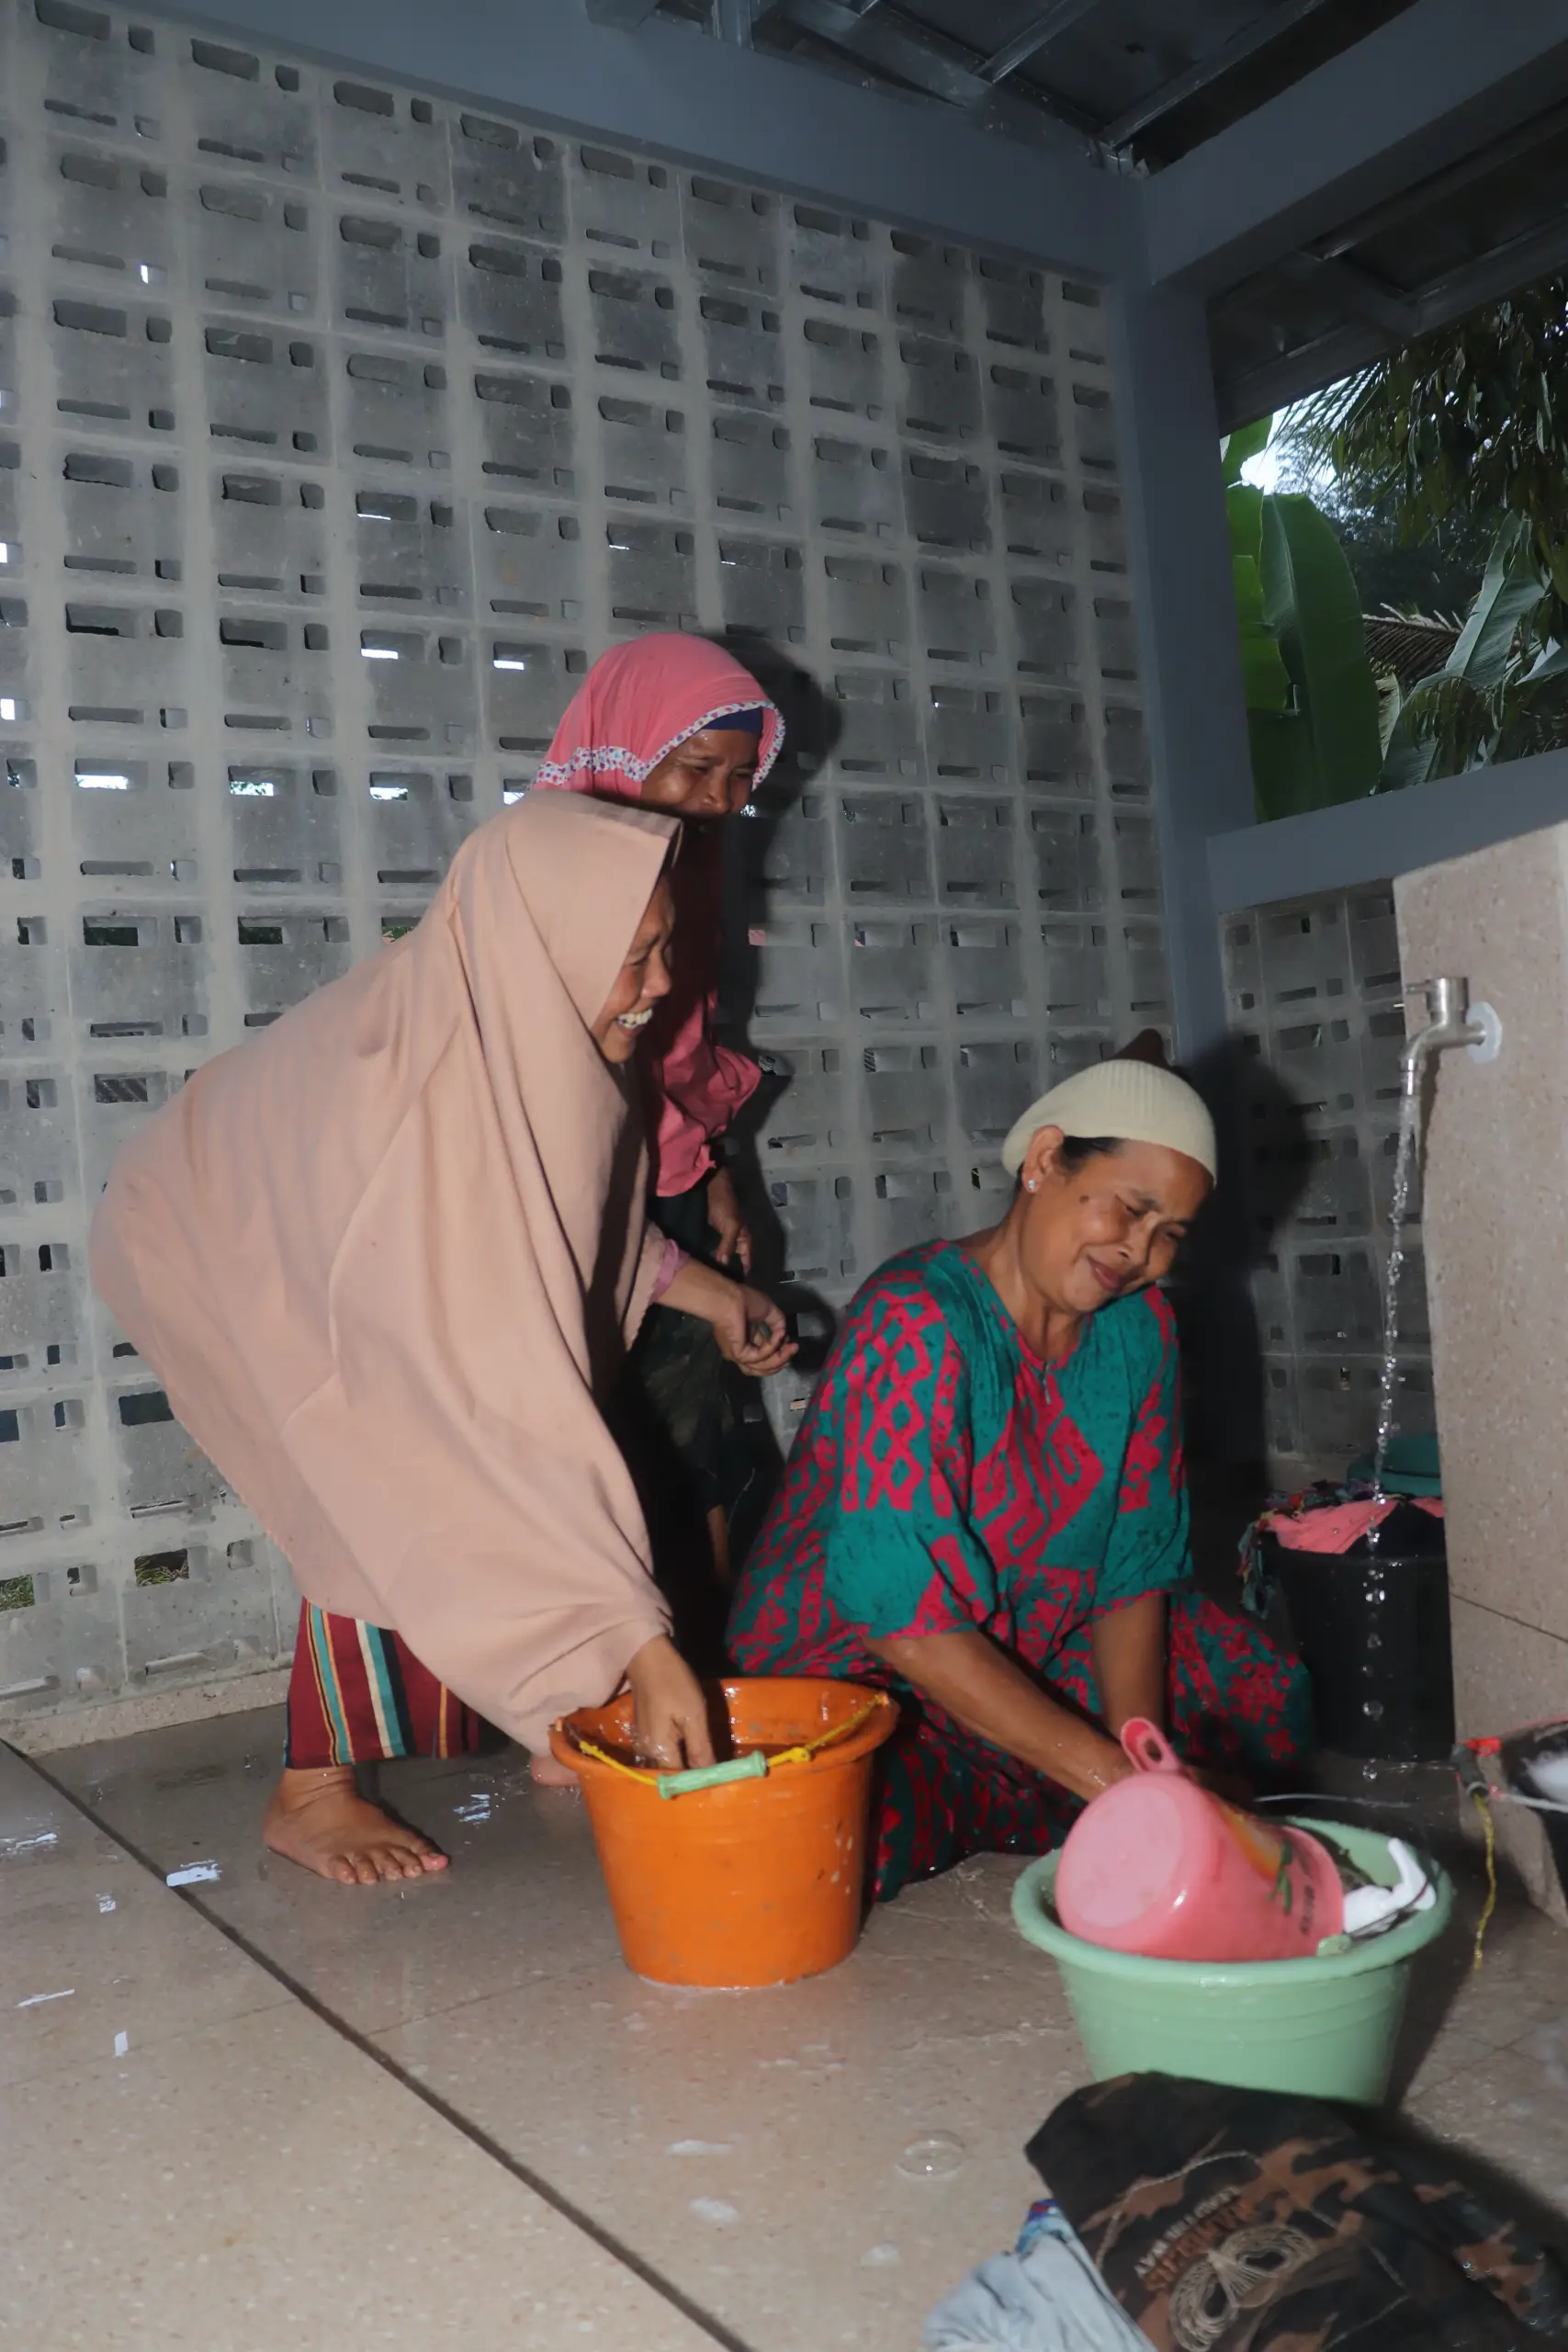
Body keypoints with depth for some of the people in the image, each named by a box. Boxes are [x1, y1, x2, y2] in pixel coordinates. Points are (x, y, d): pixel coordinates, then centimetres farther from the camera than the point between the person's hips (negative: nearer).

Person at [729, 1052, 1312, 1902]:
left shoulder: (1139, 1326, -5)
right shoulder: (916, 1328, -28)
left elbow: (1136, 1566, -4)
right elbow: (900, 1615, -32)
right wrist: (1110, 1775, -33)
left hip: (1039, 1649, 7)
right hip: (851, 1666, -6)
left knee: (1271, 1703, 1)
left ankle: (977, 1810, 2)